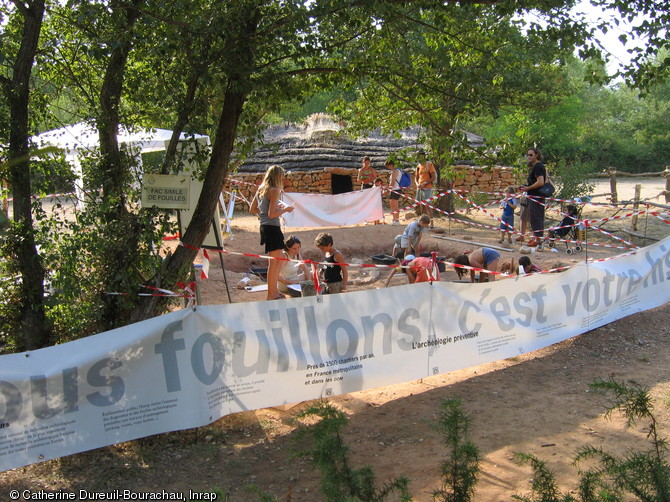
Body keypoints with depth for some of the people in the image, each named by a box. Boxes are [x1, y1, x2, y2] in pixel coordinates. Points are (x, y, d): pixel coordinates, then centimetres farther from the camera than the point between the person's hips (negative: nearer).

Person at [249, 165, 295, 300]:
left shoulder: (261, 190, 11)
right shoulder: (274, 190, -14)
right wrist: (285, 209, -5)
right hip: (272, 228, -9)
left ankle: (274, 291, 27)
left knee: (278, 259, 19)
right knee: (274, 261, -1)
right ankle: (271, 294, 5)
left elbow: (252, 210, 17)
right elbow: (272, 214, -20)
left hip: (264, 227, 9)